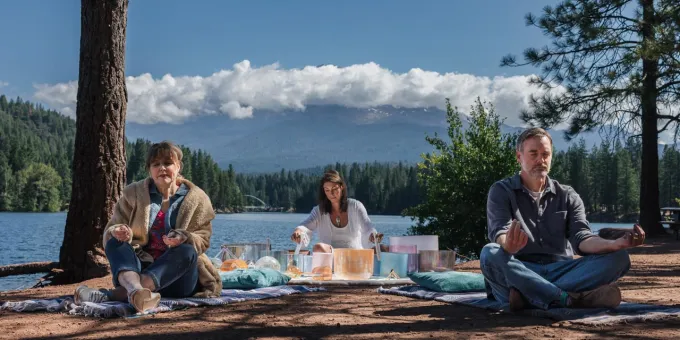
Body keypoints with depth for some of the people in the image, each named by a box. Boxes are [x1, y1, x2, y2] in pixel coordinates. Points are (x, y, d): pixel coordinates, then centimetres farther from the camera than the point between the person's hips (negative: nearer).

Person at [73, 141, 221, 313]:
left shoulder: (197, 199, 6)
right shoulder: (134, 193, 9)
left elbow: (203, 239, 0)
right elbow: (109, 232, 7)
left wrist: (185, 238, -24)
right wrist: (118, 232, -19)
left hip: (178, 278, -1)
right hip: (139, 268, 1)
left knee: (186, 251, -33)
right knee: (115, 242, -24)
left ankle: (116, 294, -48)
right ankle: (136, 290, -61)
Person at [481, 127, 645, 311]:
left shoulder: (568, 196, 15)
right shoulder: (501, 192, 7)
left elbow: (581, 239, 0)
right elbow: (499, 233, -11)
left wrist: (616, 244, -22)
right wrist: (508, 245, -38)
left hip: (560, 271, 3)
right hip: (518, 275, -3)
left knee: (618, 257, -18)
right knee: (491, 254, -34)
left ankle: (528, 296, -37)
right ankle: (574, 298, -38)